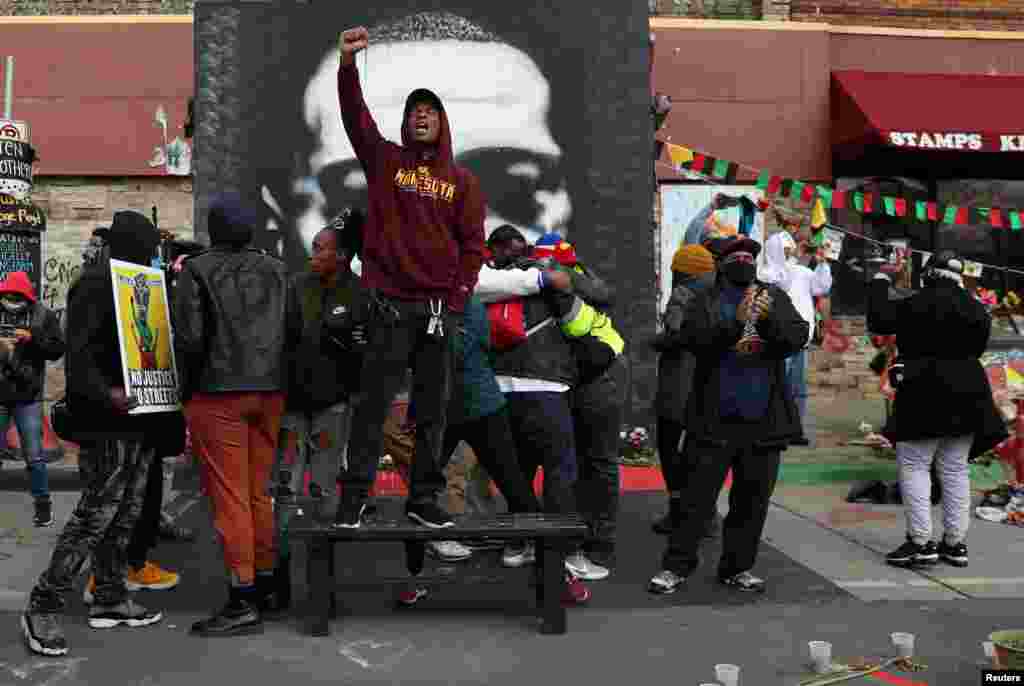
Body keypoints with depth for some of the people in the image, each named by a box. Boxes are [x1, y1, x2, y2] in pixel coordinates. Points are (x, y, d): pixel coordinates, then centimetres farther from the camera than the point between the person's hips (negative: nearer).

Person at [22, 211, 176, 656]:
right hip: (111, 422, -9)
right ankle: (43, 608, -4)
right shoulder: (95, 286, -10)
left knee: (125, 513, 13)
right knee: (96, 513, -10)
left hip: (140, 419, 9)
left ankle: (110, 599, 23)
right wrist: (104, 393, -33)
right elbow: (78, 352, -20)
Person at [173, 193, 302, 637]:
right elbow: (295, 331, 8)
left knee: (229, 496, -3)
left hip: (218, 394, -6)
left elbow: (190, 337, -12)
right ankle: (266, 587, 23)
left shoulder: (198, 270, -6)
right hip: (269, 392, 6)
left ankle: (243, 601, -3)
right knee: (258, 491, 15)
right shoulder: (275, 270, 9)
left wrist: (186, 388, 1)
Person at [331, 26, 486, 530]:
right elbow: (355, 116, -7)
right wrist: (347, 64, -22)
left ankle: (423, 498, 16)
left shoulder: (462, 181, 10)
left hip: (440, 308, 2)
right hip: (392, 305, -2)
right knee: (373, 404, -2)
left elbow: (473, 246, 6)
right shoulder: (385, 160, 8)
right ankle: (354, 495, 6)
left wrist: (456, 301, -4)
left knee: (432, 410, 7)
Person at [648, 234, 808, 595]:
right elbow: (693, 338, -14)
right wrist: (736, 322, -29)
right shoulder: (705, 301, 3)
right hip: (715, 420, -3)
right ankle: (676, 565, 9)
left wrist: (769, 319, -22)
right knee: (696, 496, 0)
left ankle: (737, 567, 22)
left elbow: (798, 336, -3)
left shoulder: (775, 298, 11)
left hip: (764, 420, 3)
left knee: (753, 498, 10)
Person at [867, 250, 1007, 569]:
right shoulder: (977, 309, 10)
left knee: (914, 466, -2)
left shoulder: (920, 303, -11)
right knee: (956, 470, 11)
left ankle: (920, 542, -7)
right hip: (966, 393, 7)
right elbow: (975, 348, 17)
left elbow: (878, 321, -10)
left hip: (926, 393, -7)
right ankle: (956, 543, 13)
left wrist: (879, 284, 2)